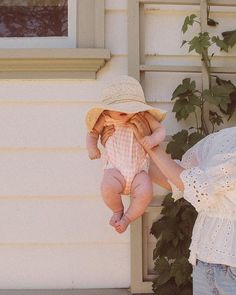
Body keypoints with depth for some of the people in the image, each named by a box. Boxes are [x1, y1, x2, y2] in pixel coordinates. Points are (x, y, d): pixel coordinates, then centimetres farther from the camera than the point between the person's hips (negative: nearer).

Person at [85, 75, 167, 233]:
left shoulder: (144, 117, 1)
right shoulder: (106, 119, 1)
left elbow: (161, 129, 2)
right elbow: (93, 132, 13)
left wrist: (153, 139, -20)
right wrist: (92, 147, -6)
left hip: (139, 170, 1)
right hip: (116, 168, 0)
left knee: (145, 193, -27)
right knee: (108, 187, -32)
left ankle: (127, 218, 2)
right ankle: (118, 210, 3)